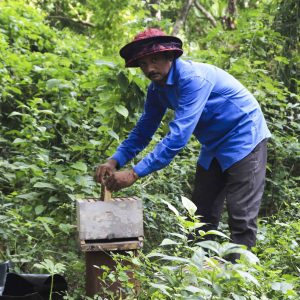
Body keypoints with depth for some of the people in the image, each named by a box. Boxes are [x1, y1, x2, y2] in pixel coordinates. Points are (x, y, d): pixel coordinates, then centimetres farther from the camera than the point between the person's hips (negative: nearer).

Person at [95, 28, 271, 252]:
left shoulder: (193, 78, -29)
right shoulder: (157, 88, -2)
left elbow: (179, 134, -36)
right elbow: (144, 130, 8)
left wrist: (134, 174, -38)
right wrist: (115, 162, -10)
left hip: (243, 140, -9)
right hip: (215, 147, 9)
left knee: (241, 217, -11)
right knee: (202, 215, 9)